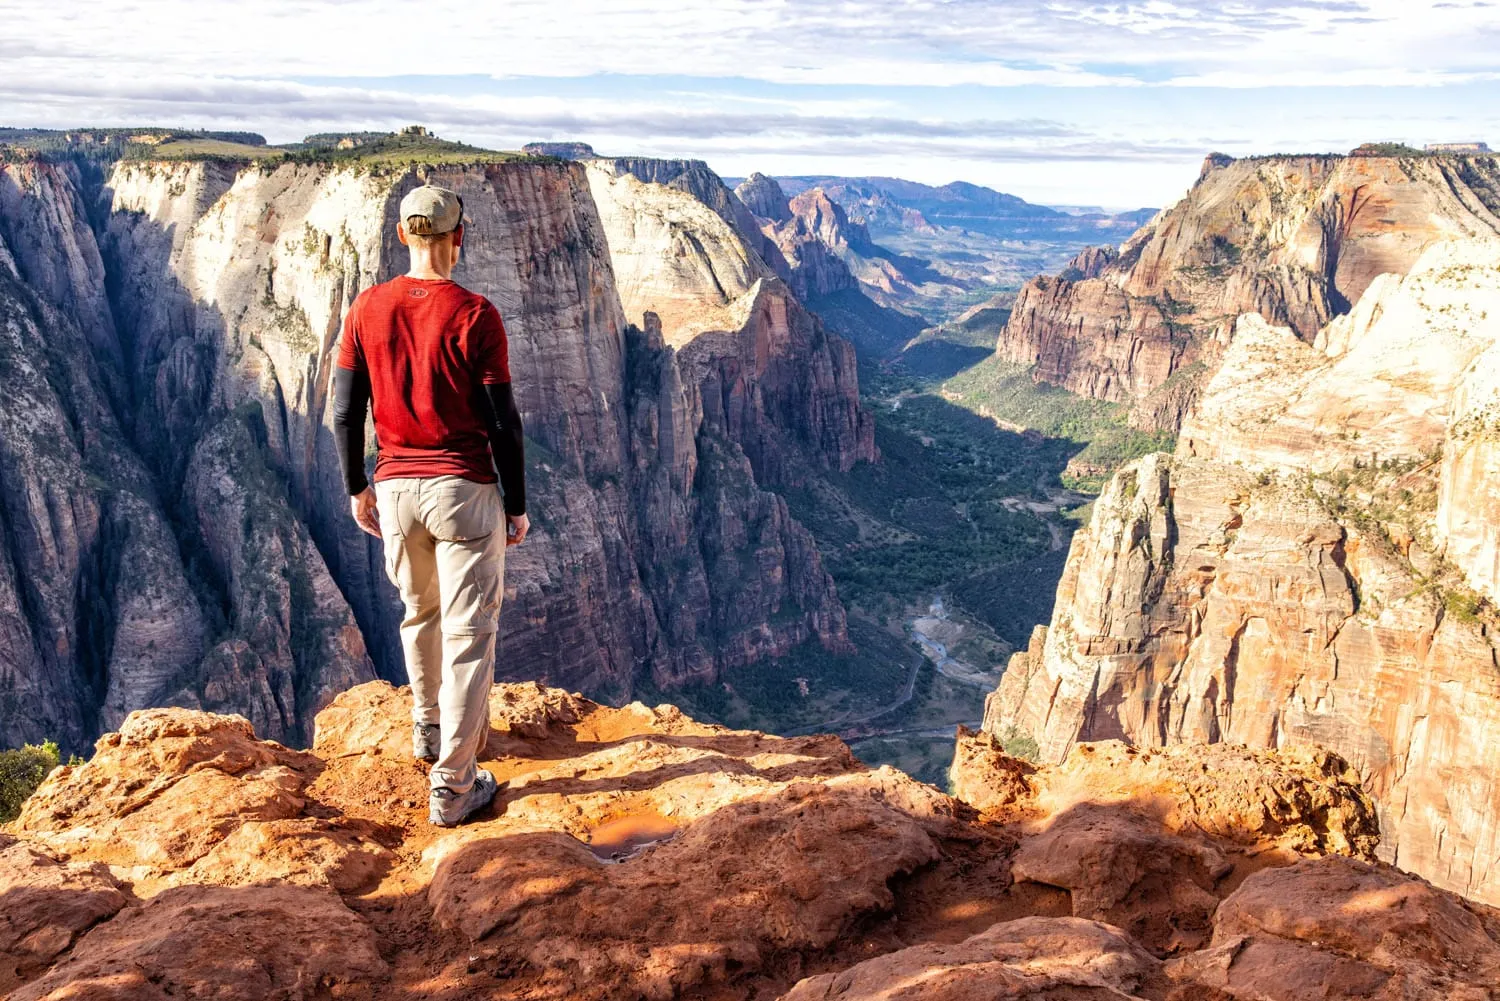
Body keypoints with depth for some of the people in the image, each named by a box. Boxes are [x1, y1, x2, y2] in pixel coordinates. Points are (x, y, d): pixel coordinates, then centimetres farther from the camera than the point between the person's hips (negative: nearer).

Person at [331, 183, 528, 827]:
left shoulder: (367, 308, -1)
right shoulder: (475, 316, -12)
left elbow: (345, 412, 3)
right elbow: (503, 424, -10)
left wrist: (356, 487, 16)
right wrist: (516, 506, -1)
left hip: (395, 488, 5)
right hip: (464, 487, -5)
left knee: (420, 614, 25)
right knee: (468, 634, 3)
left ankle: (429, 730, 46)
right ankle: (452, 785, 5)